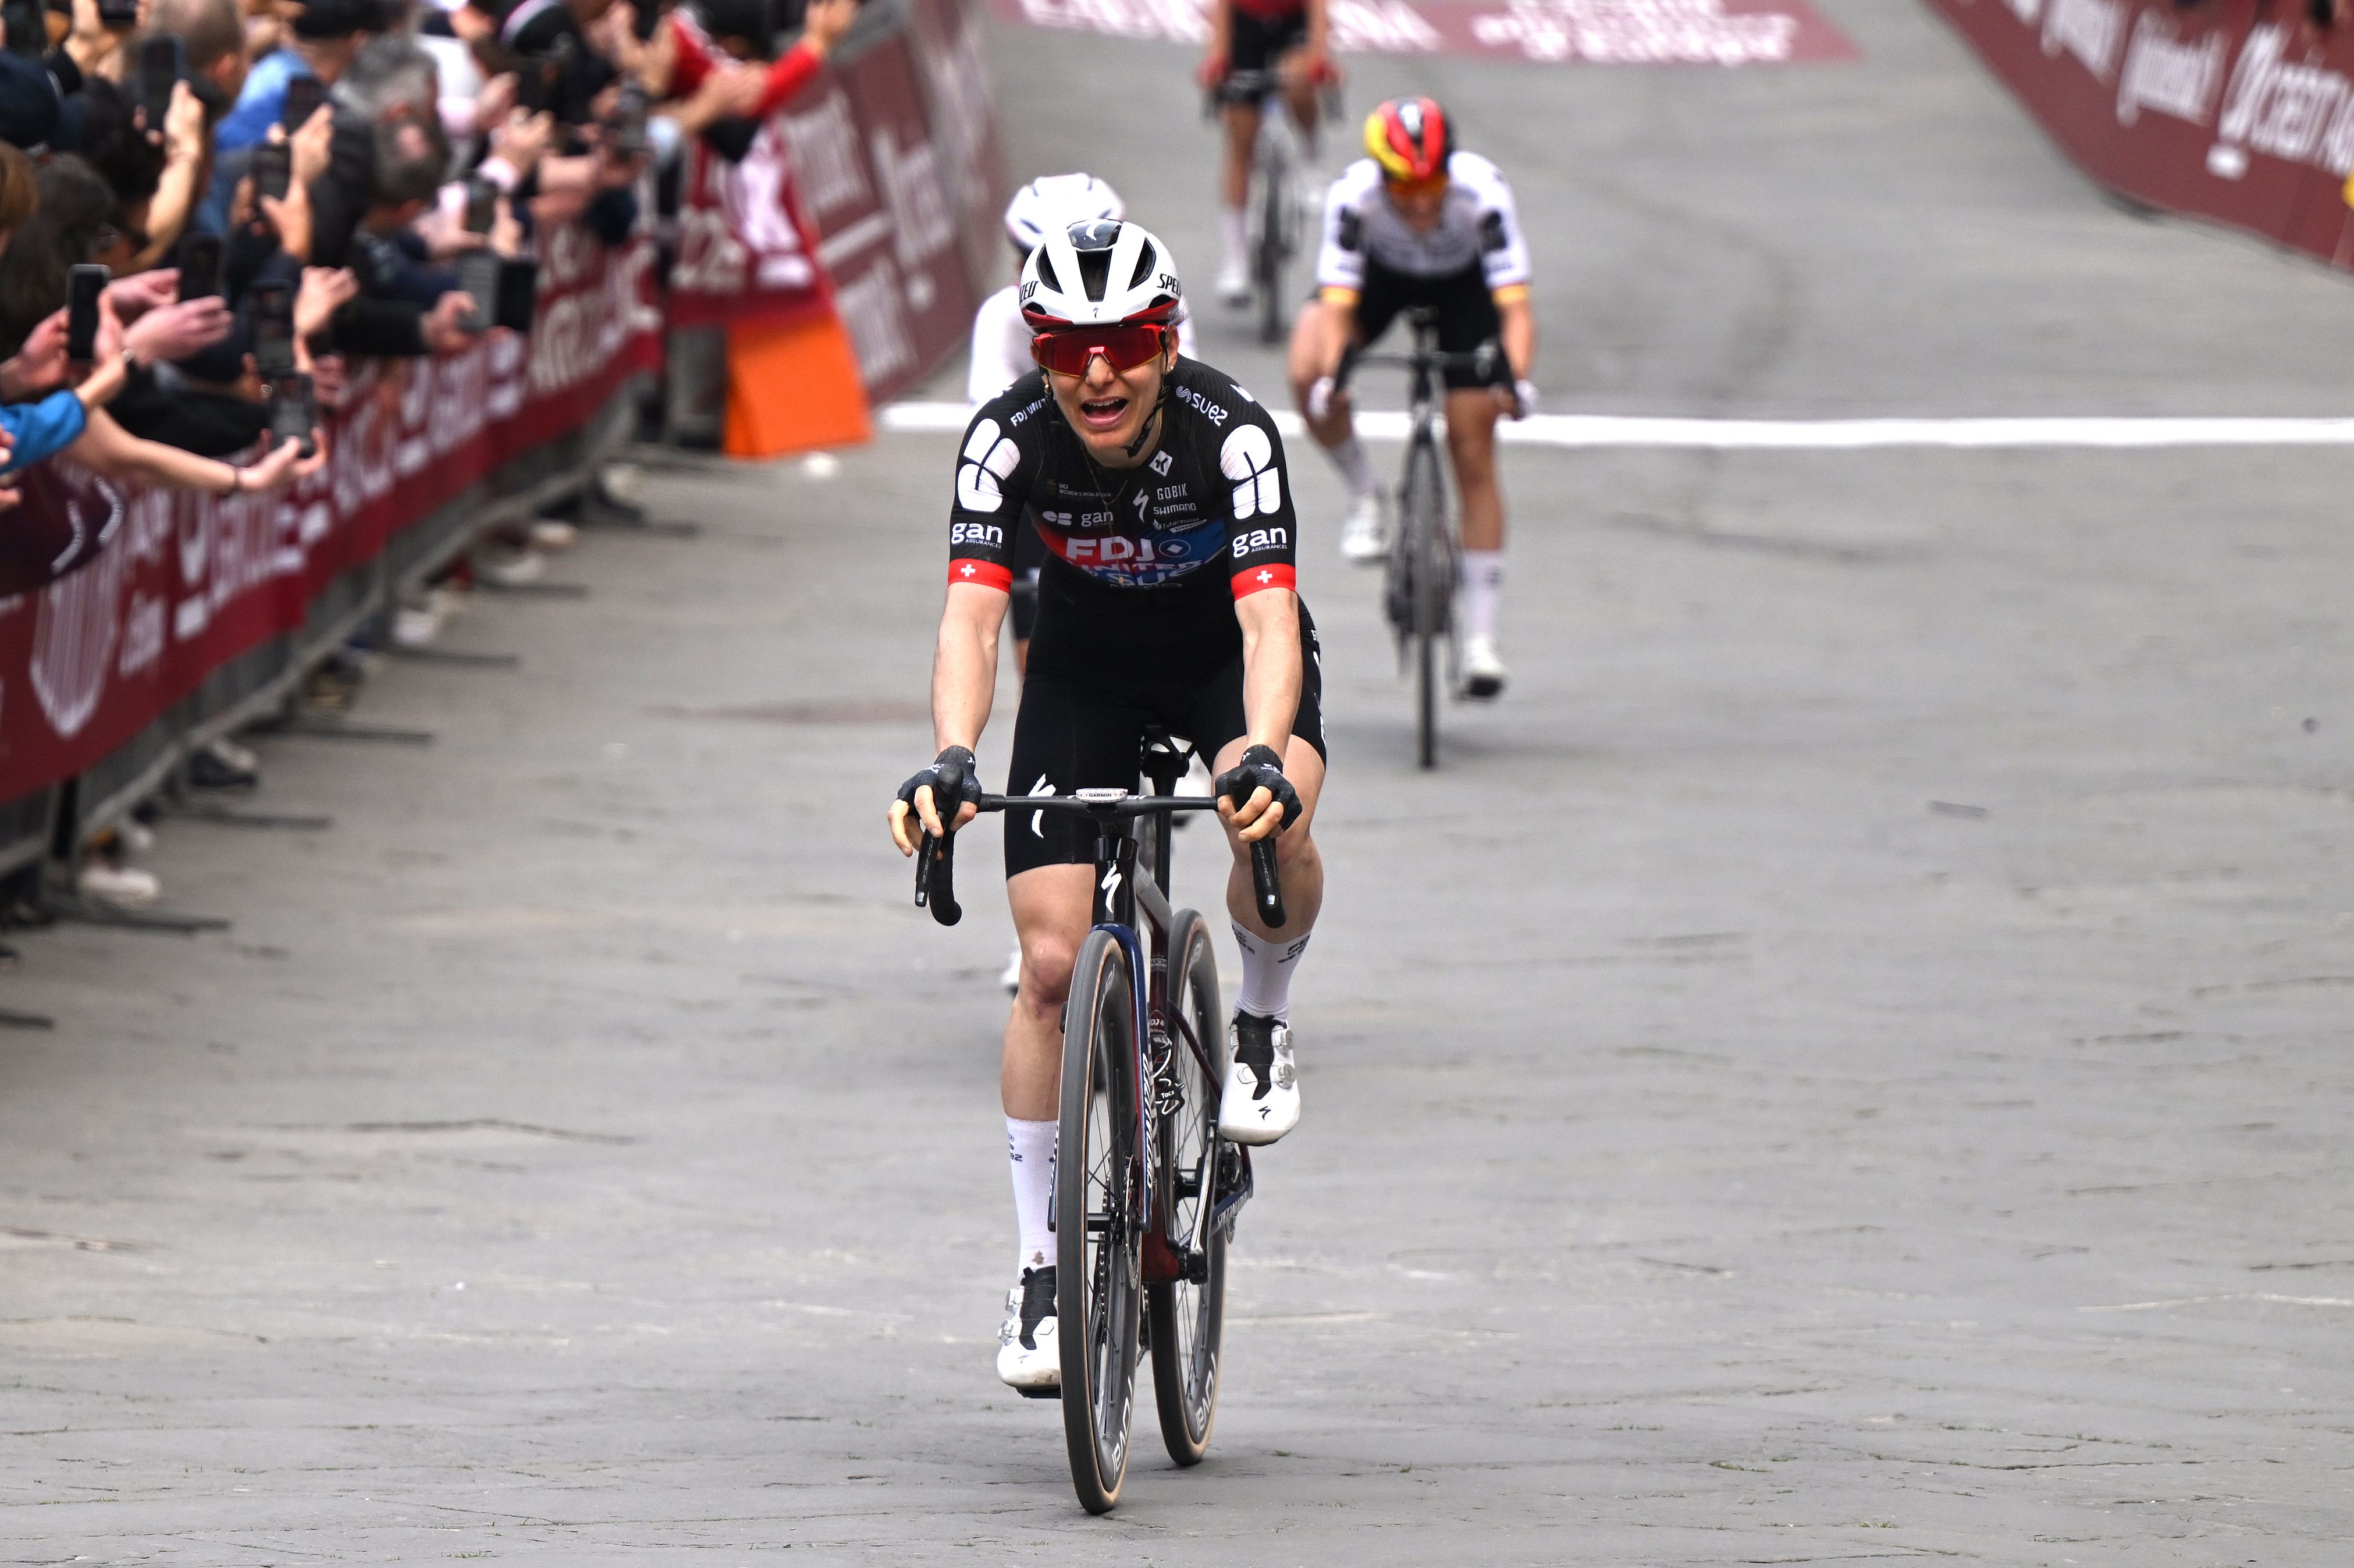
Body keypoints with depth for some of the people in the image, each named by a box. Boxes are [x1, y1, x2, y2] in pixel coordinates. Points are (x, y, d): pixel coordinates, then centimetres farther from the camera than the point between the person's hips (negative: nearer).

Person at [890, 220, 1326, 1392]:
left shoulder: (1231, 436, -31)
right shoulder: (1008, 439, -27)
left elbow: (1270, 621, -40)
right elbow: (970, 617, -35)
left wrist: (1263, 757, -59)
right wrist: (951, 763, -53)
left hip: (1227, 661, -2)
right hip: (1086, 670, 2)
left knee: (1276, 819, -35)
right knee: (1052, 964, -9)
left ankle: (1263, 1019, -4)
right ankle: (1041, 1270, 2)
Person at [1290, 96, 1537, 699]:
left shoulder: (1482, 192, -38)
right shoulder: (1353, 195, -36)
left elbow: (1515, 304, -41)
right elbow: (1337, 304, -39)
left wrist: (1518, 378, -58)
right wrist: (1330, 377, -57)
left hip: (1462, 284, -1)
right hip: (1380, 274, 1)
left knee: (1474, 461, -7)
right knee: (1307, 376, -28)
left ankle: (1480, 641, 0)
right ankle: (1364, 496, 0)